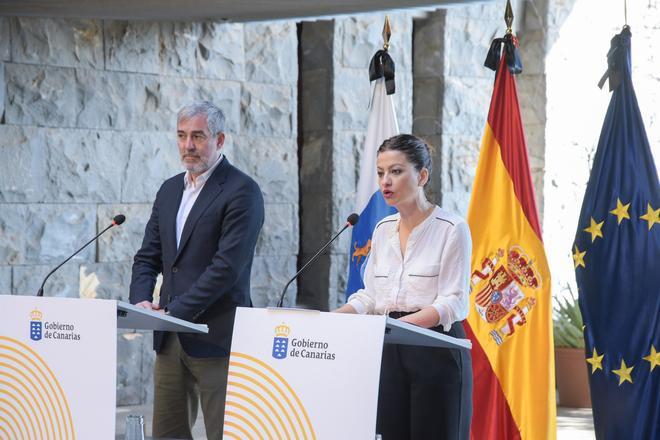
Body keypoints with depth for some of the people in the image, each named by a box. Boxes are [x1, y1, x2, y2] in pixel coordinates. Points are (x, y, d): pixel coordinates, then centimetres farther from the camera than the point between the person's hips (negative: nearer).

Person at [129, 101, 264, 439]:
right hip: (170, 338, 7)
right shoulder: (169, 190, 16)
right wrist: (141, 300, -3)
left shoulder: (242, 191, -9)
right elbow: (148, 258, 17)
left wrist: (175, 311, -18)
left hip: (216, 338, -7)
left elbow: (227, 266, -17)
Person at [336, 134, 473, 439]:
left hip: (436, 349, -5)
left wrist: (404, 322, -27)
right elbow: (370, 295, 14)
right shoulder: (383, 230, 13)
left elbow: (452, 302, -13)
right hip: (389, 352, 5)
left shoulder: (452, 229, -7)